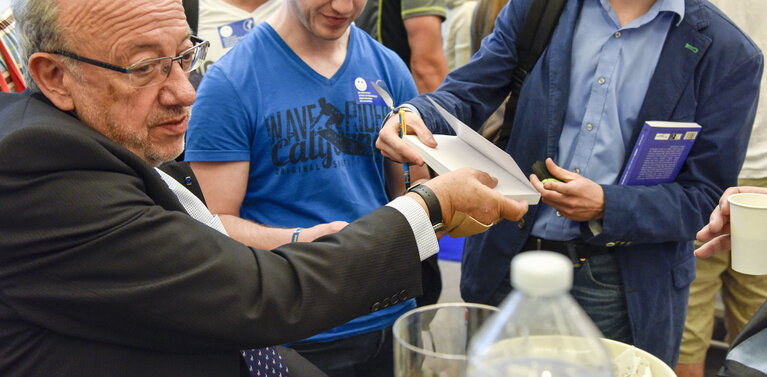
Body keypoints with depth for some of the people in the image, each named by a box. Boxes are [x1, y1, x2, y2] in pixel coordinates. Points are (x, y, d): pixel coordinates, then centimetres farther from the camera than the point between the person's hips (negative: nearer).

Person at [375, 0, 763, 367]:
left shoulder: (729, 54, -6)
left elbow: (704, 196, -7)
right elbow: (466, 94, 0)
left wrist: (606, 207, -23)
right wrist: (417, 114, -23)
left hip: (622, 286, -2)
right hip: (510, 262, 3)